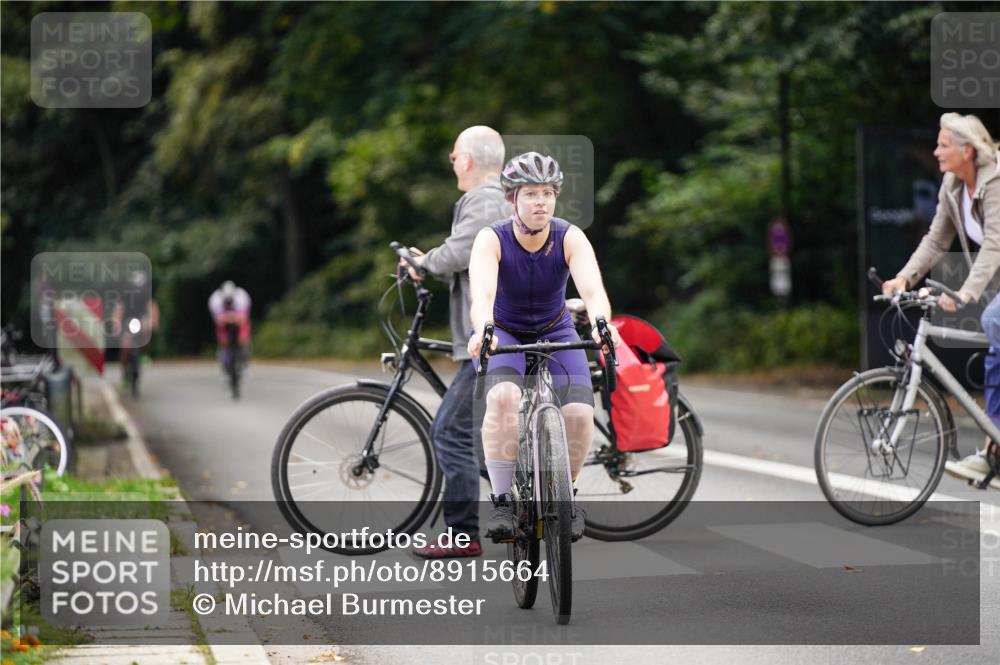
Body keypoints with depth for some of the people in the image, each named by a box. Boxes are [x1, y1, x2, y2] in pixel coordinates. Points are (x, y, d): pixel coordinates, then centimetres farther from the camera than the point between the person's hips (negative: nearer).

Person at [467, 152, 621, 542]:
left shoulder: (570, 238, -20)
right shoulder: (491, 240, -23)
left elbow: (592, 289, -36)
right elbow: (482, 294, -41)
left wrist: (600, 323, -58)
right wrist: (483, 331, -62)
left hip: (555, 332, 2)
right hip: (502, 333, -2)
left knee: (580, 415, -20)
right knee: (504, 397, -34)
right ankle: (501, 502, -24)